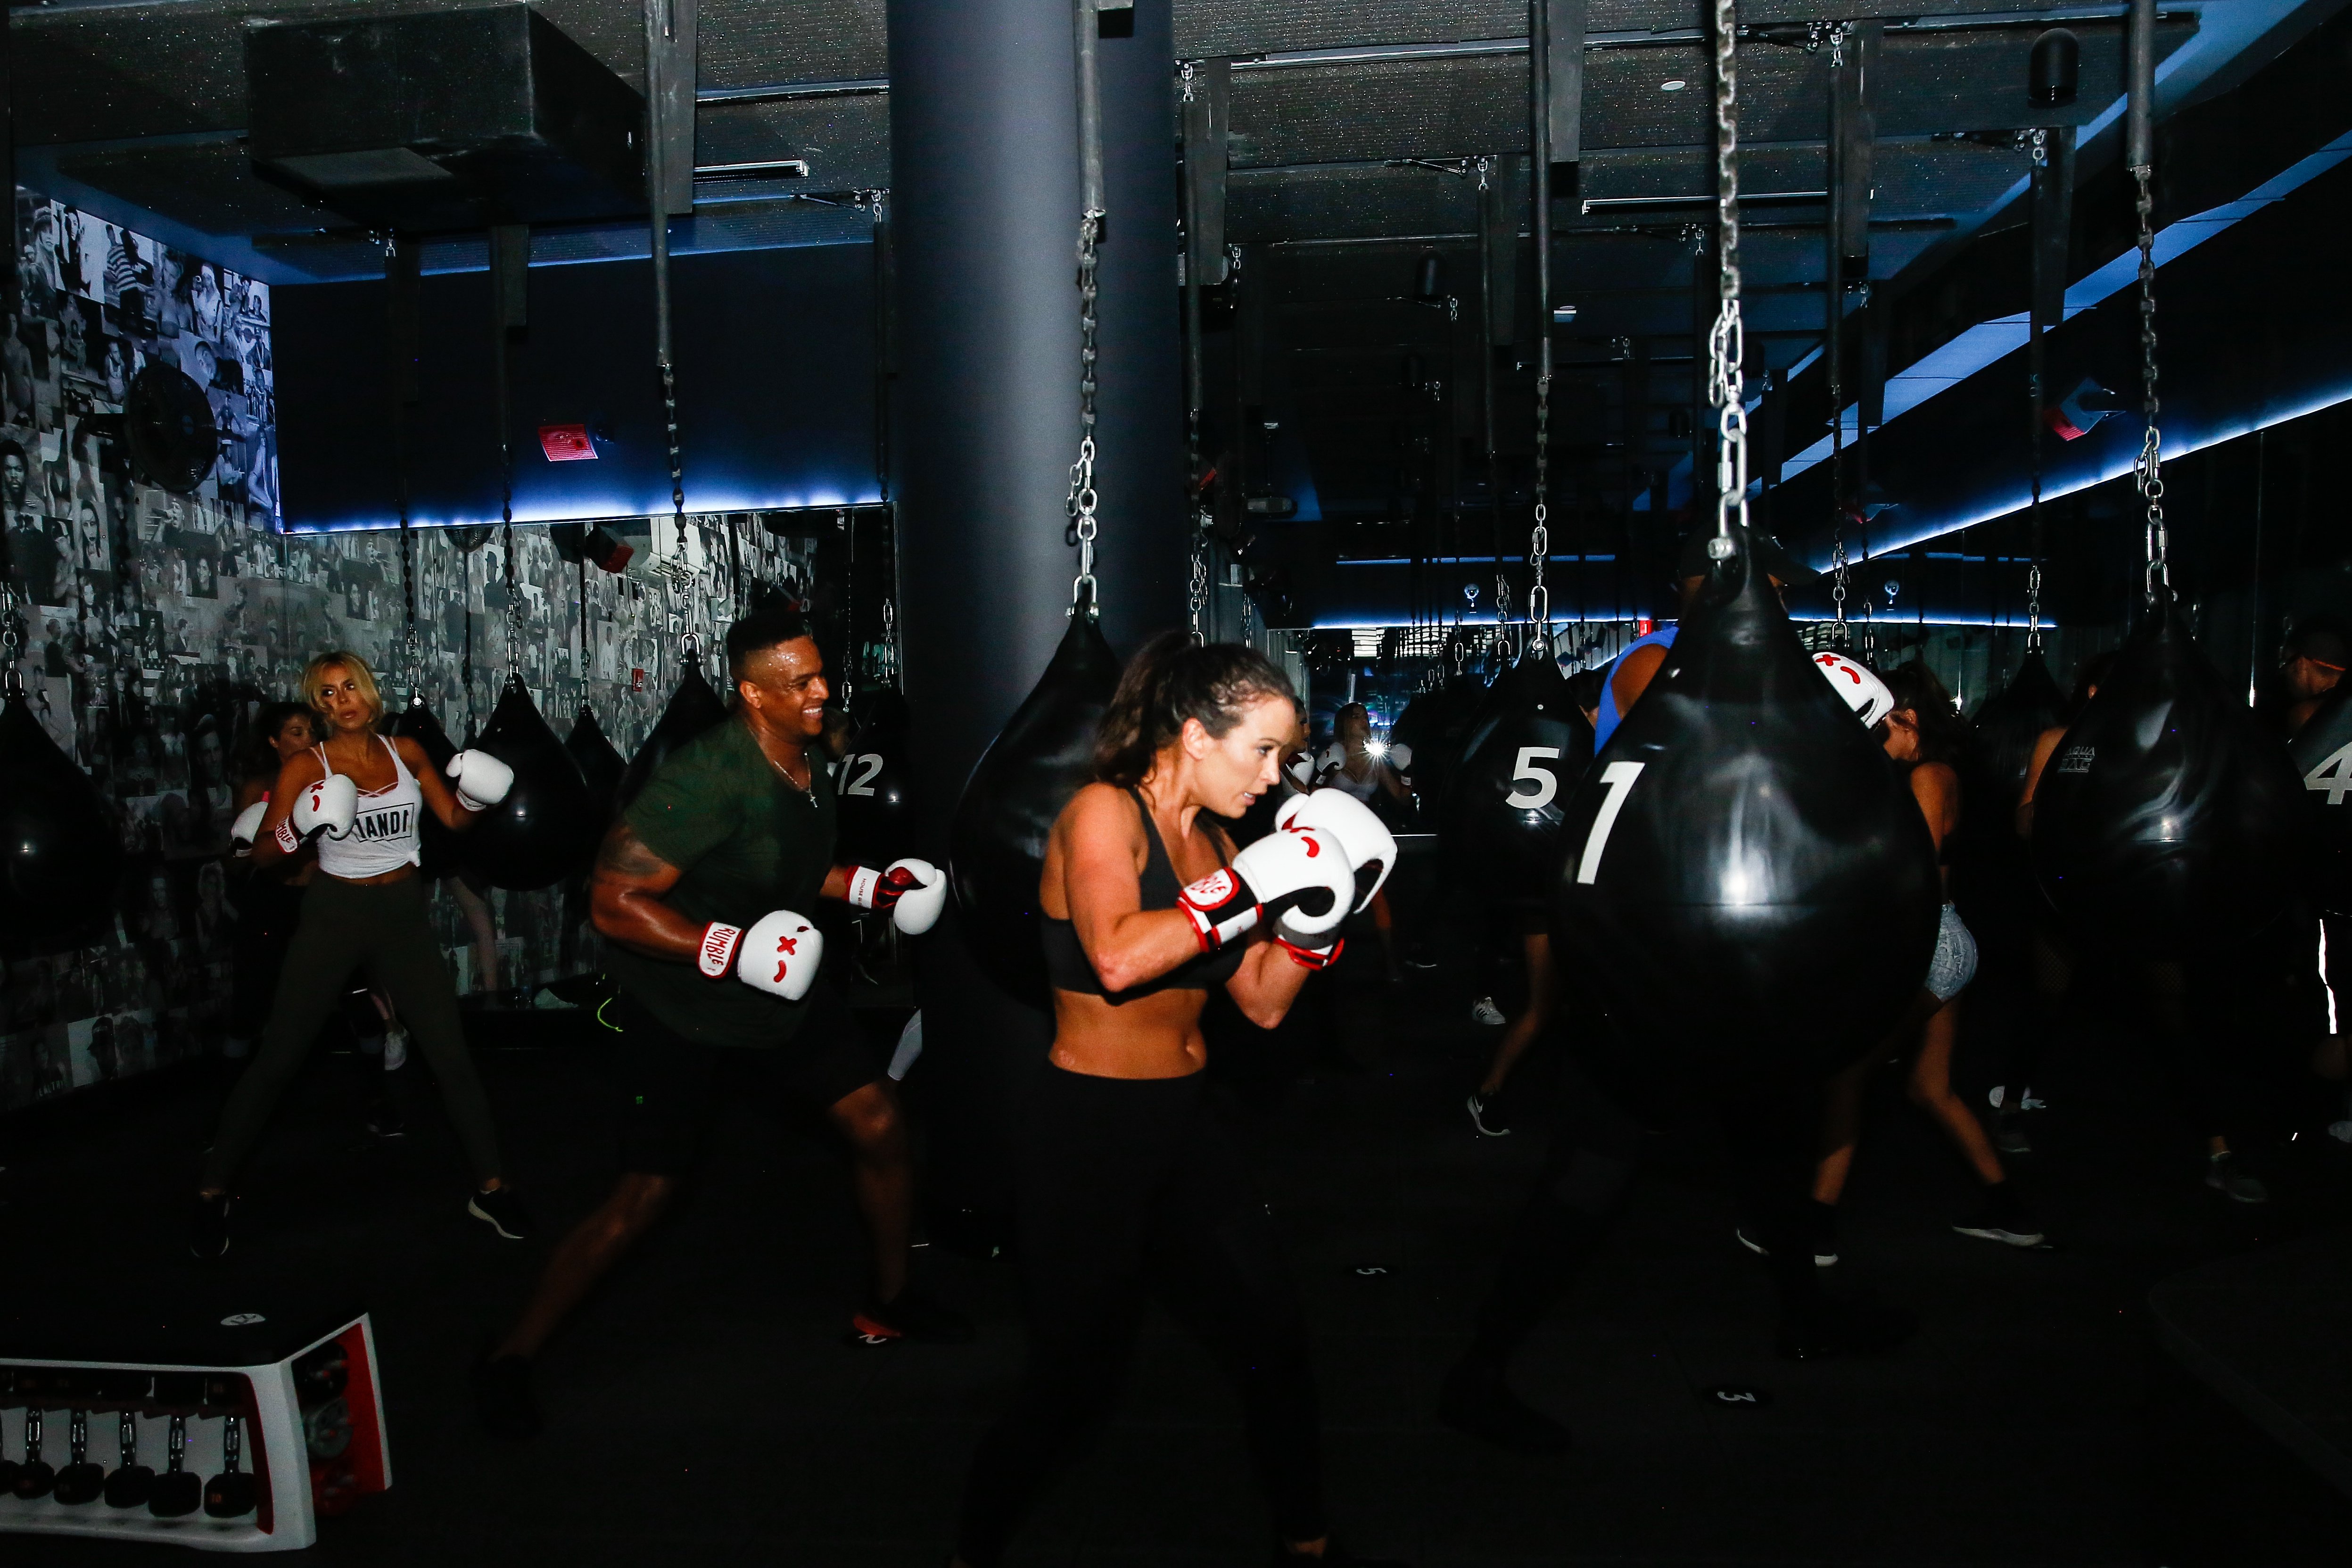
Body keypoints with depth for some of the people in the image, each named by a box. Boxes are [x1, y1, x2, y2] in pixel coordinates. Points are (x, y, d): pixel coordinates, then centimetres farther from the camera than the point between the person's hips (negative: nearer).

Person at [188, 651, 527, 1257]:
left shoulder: (405, 751, 3)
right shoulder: (306, 766, -5)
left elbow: (455, 818, 8)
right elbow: (262, 855, -7)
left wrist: (476, 796, -13)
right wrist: (298, 830, -28)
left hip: (403, 916, 2)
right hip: (334, 916, -2)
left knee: (452, 1054, 0)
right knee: (276, 1059, 1)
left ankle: (491, 1188, 9)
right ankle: (212, 1192, 18)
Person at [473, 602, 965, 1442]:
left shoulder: (810, 763, -2)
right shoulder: (709, 775, -29)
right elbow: (614, 900, -29)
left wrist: (867, 885, 2)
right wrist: (729, 951, -34)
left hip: (783, 987, 8)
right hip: (682, 1005, -7)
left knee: (881, 1128, 6)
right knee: (644, 1195, -5)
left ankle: (889, 1303, 29)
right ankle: (511, 1356, 17)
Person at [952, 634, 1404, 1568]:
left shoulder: (1211, 845, 7)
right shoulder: (1103, 812, -14)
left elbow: (1264, 1003, 9)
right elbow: (1117, 956, -32)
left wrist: (1316, 911, -4)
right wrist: (1254, 886, -27)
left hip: (1182, 1124, 8)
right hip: (1086, 1130, -7)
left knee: (1275, 1338, 12)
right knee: (1073, 1380, 3)